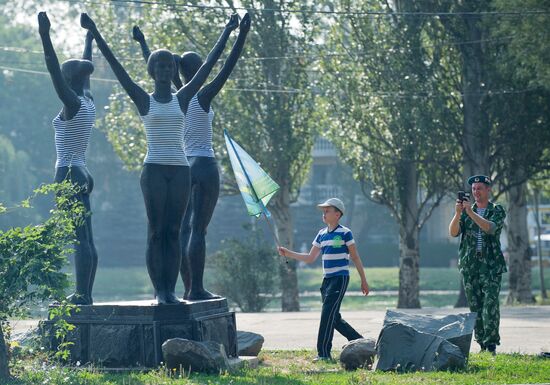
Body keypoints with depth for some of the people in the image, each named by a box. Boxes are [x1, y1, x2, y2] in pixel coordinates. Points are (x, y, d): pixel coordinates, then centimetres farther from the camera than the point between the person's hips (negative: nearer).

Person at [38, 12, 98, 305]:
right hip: (81, 175, 9)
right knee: (86, 240, 8)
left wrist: (45, 37, -25)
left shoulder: (73, 104, -11)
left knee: (79, 240, -13)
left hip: (69, 175, -9)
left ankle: (82, 297, -16)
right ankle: (85, 295, 10)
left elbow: (55, 72, -21)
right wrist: (88, 41, 40)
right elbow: (84, 70, 27)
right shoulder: (88, 103, 12)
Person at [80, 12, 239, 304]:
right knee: (156, 231, -3)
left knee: (173, 232, 2)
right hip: (154, 170, -2)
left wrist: (227, 33, 13)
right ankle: (159, 290, -3)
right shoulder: (144, 101, 5)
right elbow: (116, 67, -1)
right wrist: (94, 33, -7)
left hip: (180, 170, 2)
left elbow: (208, 65, 13)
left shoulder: (182, 99, 12)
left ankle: (171, 290, 2)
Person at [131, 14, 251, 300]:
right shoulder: (203, 96, -9)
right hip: (205, 167, -7)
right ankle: (196, 289, -12)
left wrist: (142, 43, 34)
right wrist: (241, 37, -21)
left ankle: (189, 288, 7)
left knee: (184, 230, 6)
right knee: (198, 230, -10)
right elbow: (227, 68, -18)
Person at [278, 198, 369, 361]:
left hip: (340, 278, -7)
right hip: (327, 279, 7)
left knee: (328, 314, -14)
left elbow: (355, 258, -1)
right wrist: (288, 254, 5)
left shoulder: (345, 233, -6)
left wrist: (363, 280, 0)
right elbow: (310, 258, 15)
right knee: (334, 318, 8)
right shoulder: (322, 234, 13)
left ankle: (324, 353, -13)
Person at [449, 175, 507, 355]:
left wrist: (470, 212, -24)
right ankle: (481, 344, 8)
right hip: (469, 265, 3)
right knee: (475, 307, 3)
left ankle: (491, 345, -14)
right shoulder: (466, 210, 13)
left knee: (490, 306, -13)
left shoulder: (497, 210, 4)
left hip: (491, 265, -3)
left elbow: (490, 227, -17)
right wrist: (458, 214, -17)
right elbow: (453, 232, -1)